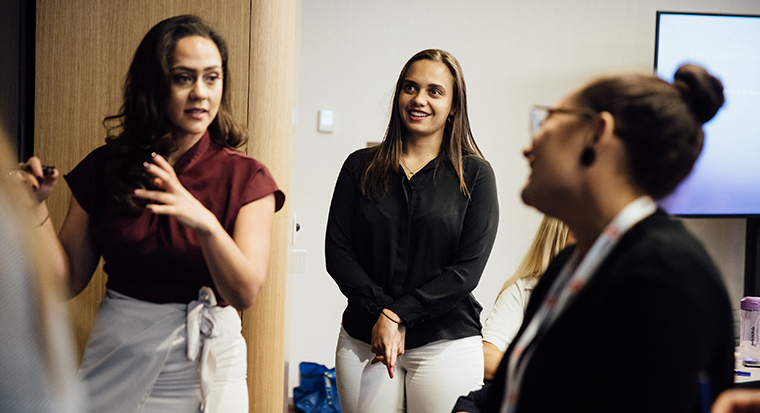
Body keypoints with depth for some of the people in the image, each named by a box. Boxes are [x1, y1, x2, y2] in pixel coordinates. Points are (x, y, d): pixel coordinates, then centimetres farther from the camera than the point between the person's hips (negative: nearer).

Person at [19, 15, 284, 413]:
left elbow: (245, 293, -17)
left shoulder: (246, 177, -6)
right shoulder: (105, 167, 0)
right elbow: (68, 279, 2)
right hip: (113, 361, 2)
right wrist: (37, 208, -13)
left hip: (203, 365, -2)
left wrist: (204, 222, -33)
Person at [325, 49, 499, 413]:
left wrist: (397, 314, -12)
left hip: (447, 344, -1)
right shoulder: (360, 167, 7)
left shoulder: (475, 175, 1)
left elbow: (468, 269, -6)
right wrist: (380, 311, -11)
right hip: (364, 339, 2)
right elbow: (337, 252, 1)